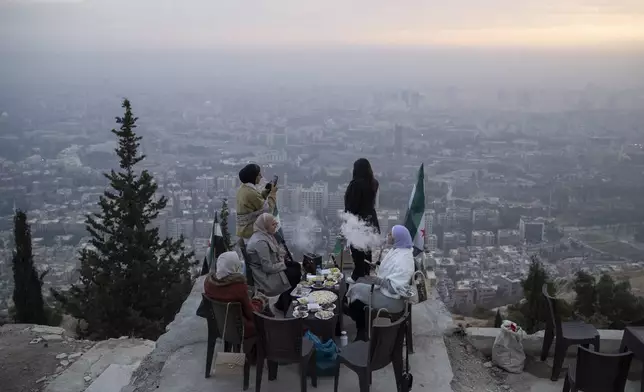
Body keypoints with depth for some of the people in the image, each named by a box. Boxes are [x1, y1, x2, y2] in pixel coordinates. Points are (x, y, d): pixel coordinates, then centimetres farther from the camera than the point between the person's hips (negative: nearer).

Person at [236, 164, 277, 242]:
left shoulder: (242, 188, 8)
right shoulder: (251, 192, -23)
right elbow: (268, 209, -16)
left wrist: (265, 193, 8)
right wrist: (273, 193, -5)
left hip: (244, 229, 10)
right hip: (252, 230, -10)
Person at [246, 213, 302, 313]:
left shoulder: (266, 235, 1)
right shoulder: (260, 242, -30)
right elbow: (268, 268, -29)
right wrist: (284, 265, -15)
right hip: (265, 277, -10)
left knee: (297, 266, 8)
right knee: (296, 274, -3)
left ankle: (284, 302, 18)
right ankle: (283, 304, 19)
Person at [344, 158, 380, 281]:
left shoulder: (356, 184, -20)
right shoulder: (373, 183, 2)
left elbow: (351, 204, -17)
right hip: (370, 219, 7)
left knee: (357, 250, 3)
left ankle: (358, 276, 10)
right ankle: (366, 274, 27)